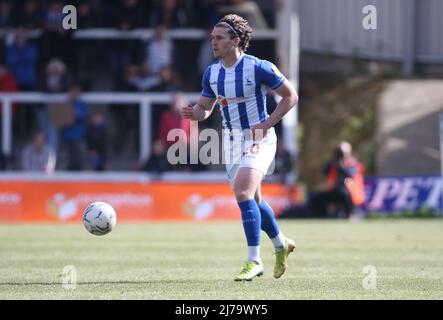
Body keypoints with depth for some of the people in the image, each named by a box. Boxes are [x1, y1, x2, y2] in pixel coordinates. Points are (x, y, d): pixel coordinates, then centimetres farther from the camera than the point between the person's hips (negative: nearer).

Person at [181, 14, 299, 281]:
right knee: (253, 200, 16)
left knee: (243, 194, -23)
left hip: (258, 138, -7)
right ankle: (281, 244, 41)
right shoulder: (211, 72, 3)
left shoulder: (258, 67, -16)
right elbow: (205, 107, 13)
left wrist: (267, 124, -17)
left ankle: (254, 261, -16)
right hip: (231, 139, 7)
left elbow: (290, 96, -8)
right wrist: (192, 112, -11)